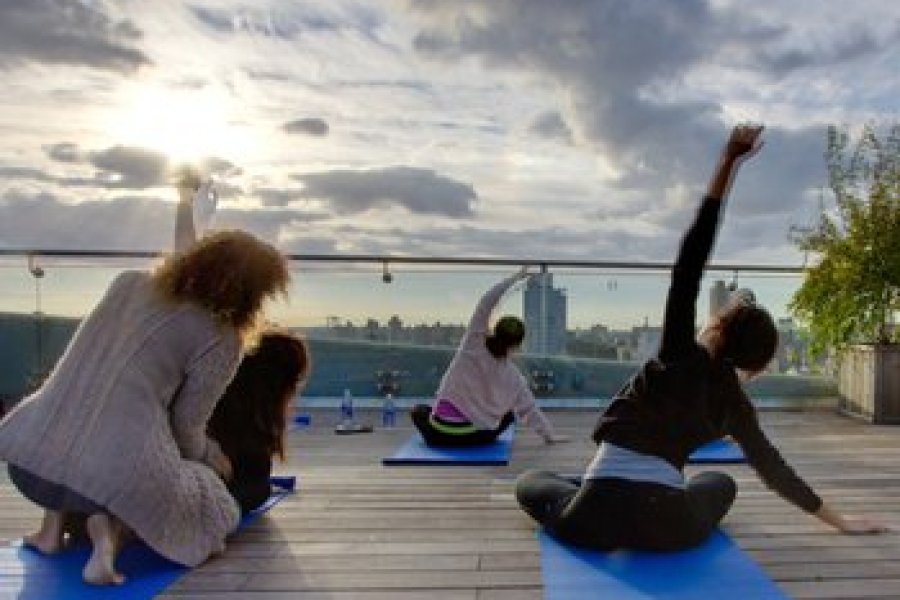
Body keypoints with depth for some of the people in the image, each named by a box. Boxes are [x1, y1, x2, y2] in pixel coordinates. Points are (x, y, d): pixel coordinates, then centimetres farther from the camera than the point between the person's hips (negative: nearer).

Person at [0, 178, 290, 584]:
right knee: (213, 506, 21)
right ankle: (110, 526, -4)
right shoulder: (222, 340, -4)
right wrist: (213, 459, 23)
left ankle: (53, 527, 20)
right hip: (118, 471, -6)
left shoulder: (128, 281, 11)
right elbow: (186, 430, 2)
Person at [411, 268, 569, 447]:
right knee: (511, 411, 28)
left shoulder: (473, 346, -11)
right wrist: (549, 434, 16)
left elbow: (485, 305, -12)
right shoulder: (513, 378, -6)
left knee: (419, 409, 33)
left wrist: (514, 278, -12)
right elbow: (529, 410, 3)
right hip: (475, 438, -1)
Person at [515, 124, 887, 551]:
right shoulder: (736, 406, 8)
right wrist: (839, 521, 35)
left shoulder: (680, 356, 0)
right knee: (722, 481, 36)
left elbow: (689, 263, -3)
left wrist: (729, 162, -2)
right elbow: (773, 470, 19)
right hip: (669, 529, 2)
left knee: (529, 480, 28)